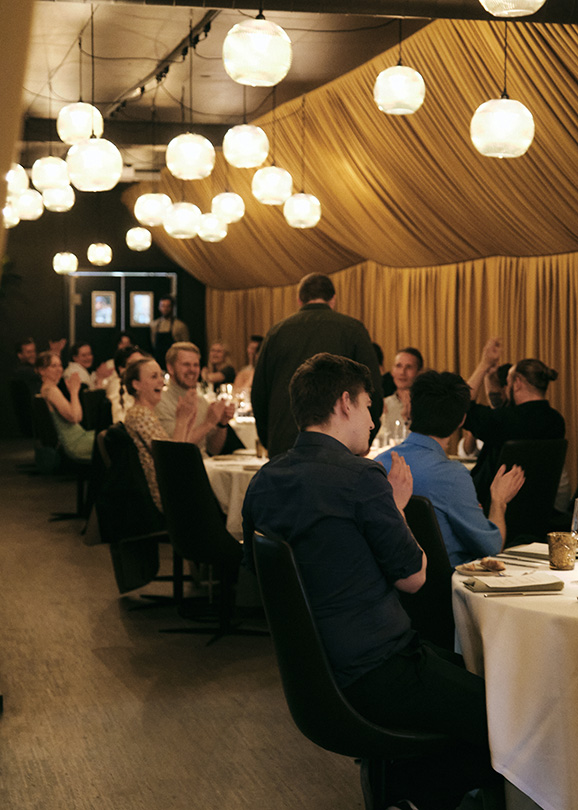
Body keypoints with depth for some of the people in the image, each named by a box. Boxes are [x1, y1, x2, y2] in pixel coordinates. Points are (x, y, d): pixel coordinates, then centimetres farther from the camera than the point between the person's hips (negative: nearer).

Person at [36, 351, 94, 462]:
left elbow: (79, 417, 16)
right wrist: (74, 391, -12)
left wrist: (74, 390, 10)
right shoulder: (51, 390, -14)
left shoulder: (46, 389, 18)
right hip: (75, 444, -10)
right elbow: (72, 416, -22)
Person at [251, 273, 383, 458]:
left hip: (283, 447, 3)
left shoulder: (276, 333, 11)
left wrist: (271, 444, 25)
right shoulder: (352, 329, 4)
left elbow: (259, 395, 15)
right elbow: (373, 392, 1)